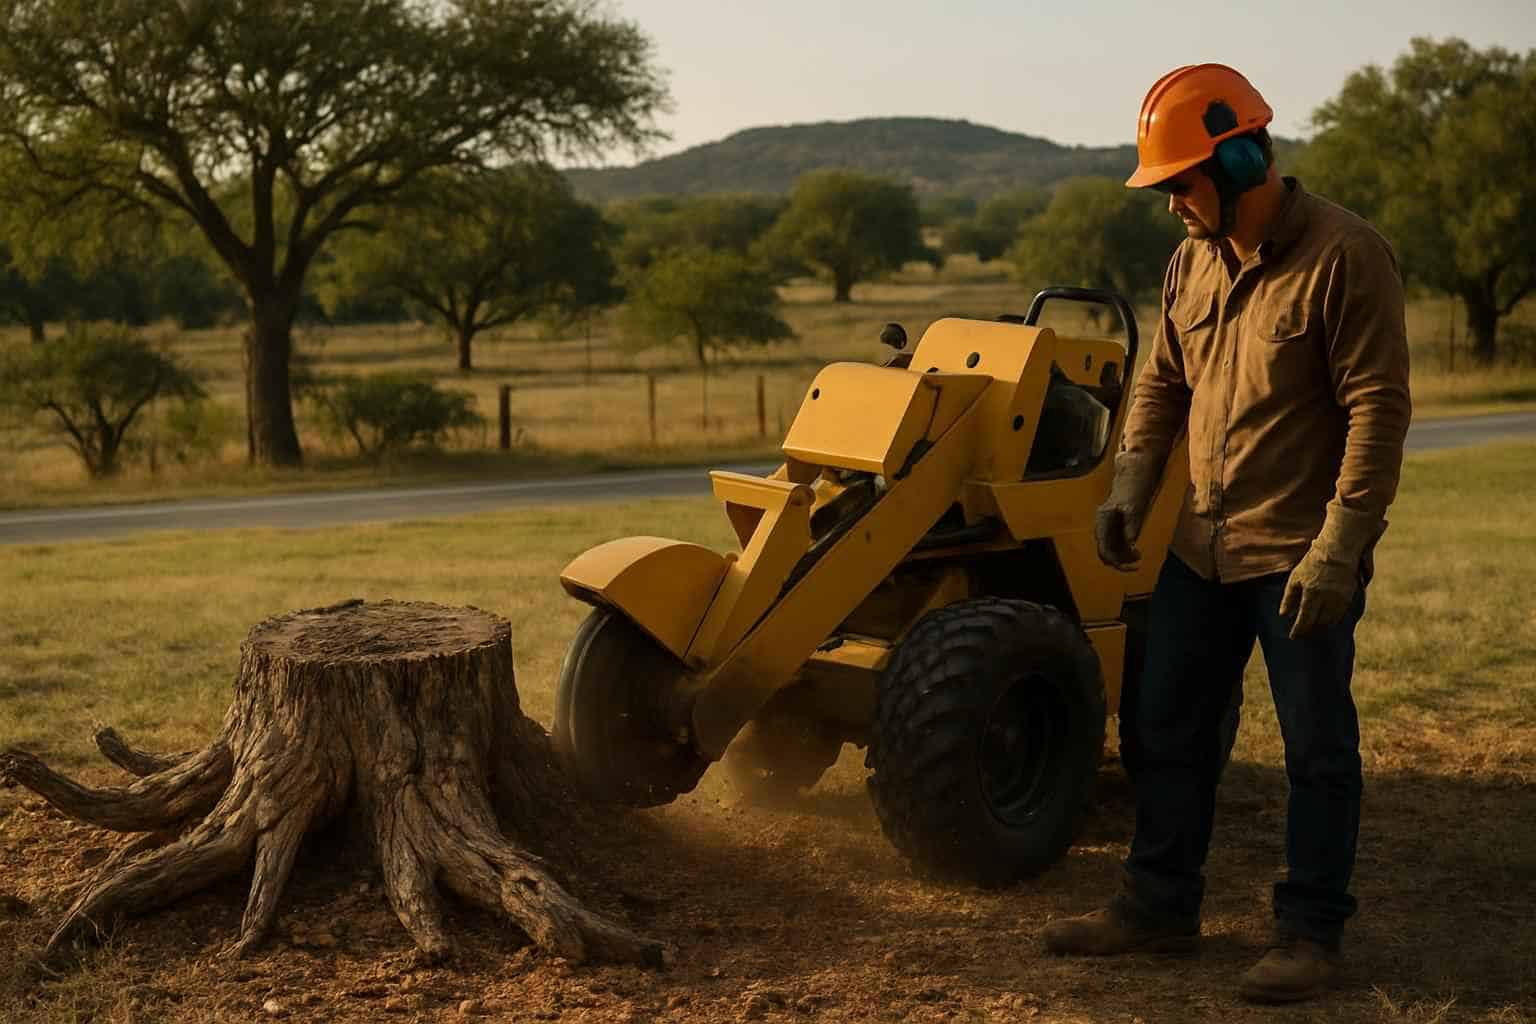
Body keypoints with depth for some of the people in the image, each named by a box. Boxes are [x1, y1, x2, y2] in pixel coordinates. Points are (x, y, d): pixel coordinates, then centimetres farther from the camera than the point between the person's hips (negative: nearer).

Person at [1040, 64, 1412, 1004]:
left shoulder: (1344, 257, -16)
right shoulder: (1193, 262, 7)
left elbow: (1379, 410, -19)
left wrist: (1338, 549, -22)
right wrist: (1129, 492, 4)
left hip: (1302, 559, -8)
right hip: (1204, 549, 8)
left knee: (1318, 750, 3)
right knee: (1163, 729, 14)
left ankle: (1313, 934, 16)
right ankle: (1161, 906, 28)